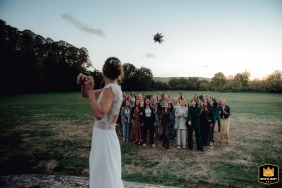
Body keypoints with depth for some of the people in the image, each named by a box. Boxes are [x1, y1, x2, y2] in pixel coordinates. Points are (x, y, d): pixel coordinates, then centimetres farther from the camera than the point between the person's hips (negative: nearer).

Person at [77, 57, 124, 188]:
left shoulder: (110, 88, -19)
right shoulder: (113, 88, 8)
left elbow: (100, 113, -32)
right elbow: (85, 94, 15)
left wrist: (90, 90, -23)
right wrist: (83, 84, -5)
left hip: (104, 137, -9)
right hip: (105, 136, 9)